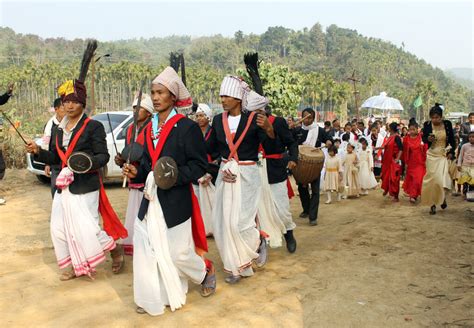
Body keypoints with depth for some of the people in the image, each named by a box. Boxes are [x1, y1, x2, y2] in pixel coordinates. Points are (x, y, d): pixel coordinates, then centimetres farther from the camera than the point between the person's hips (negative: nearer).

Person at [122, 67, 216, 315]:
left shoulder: (187, 127, -9)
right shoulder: (149, 129, 11)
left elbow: (200, 165, -10)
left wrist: (176, 175, -23)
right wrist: (136, 173, -1)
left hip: (175, 201, -6)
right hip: (151, 199, 6)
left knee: (177, 252, 3)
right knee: (145, 249, 6)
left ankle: (206, 270, 35)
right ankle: (153, 298, 23)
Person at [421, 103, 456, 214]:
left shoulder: (447, 124, -4)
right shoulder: (427, 125, -6)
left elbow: (452, 139, 6)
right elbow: (423, 139, 4)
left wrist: (451, 152, -1)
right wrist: (428, 139, -18)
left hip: (444, 155, 0)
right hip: (431, 155, 0)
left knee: (441, 178, -8)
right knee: (432, 178, 0)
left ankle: (442, 198, 22)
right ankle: (432, 203, 11)